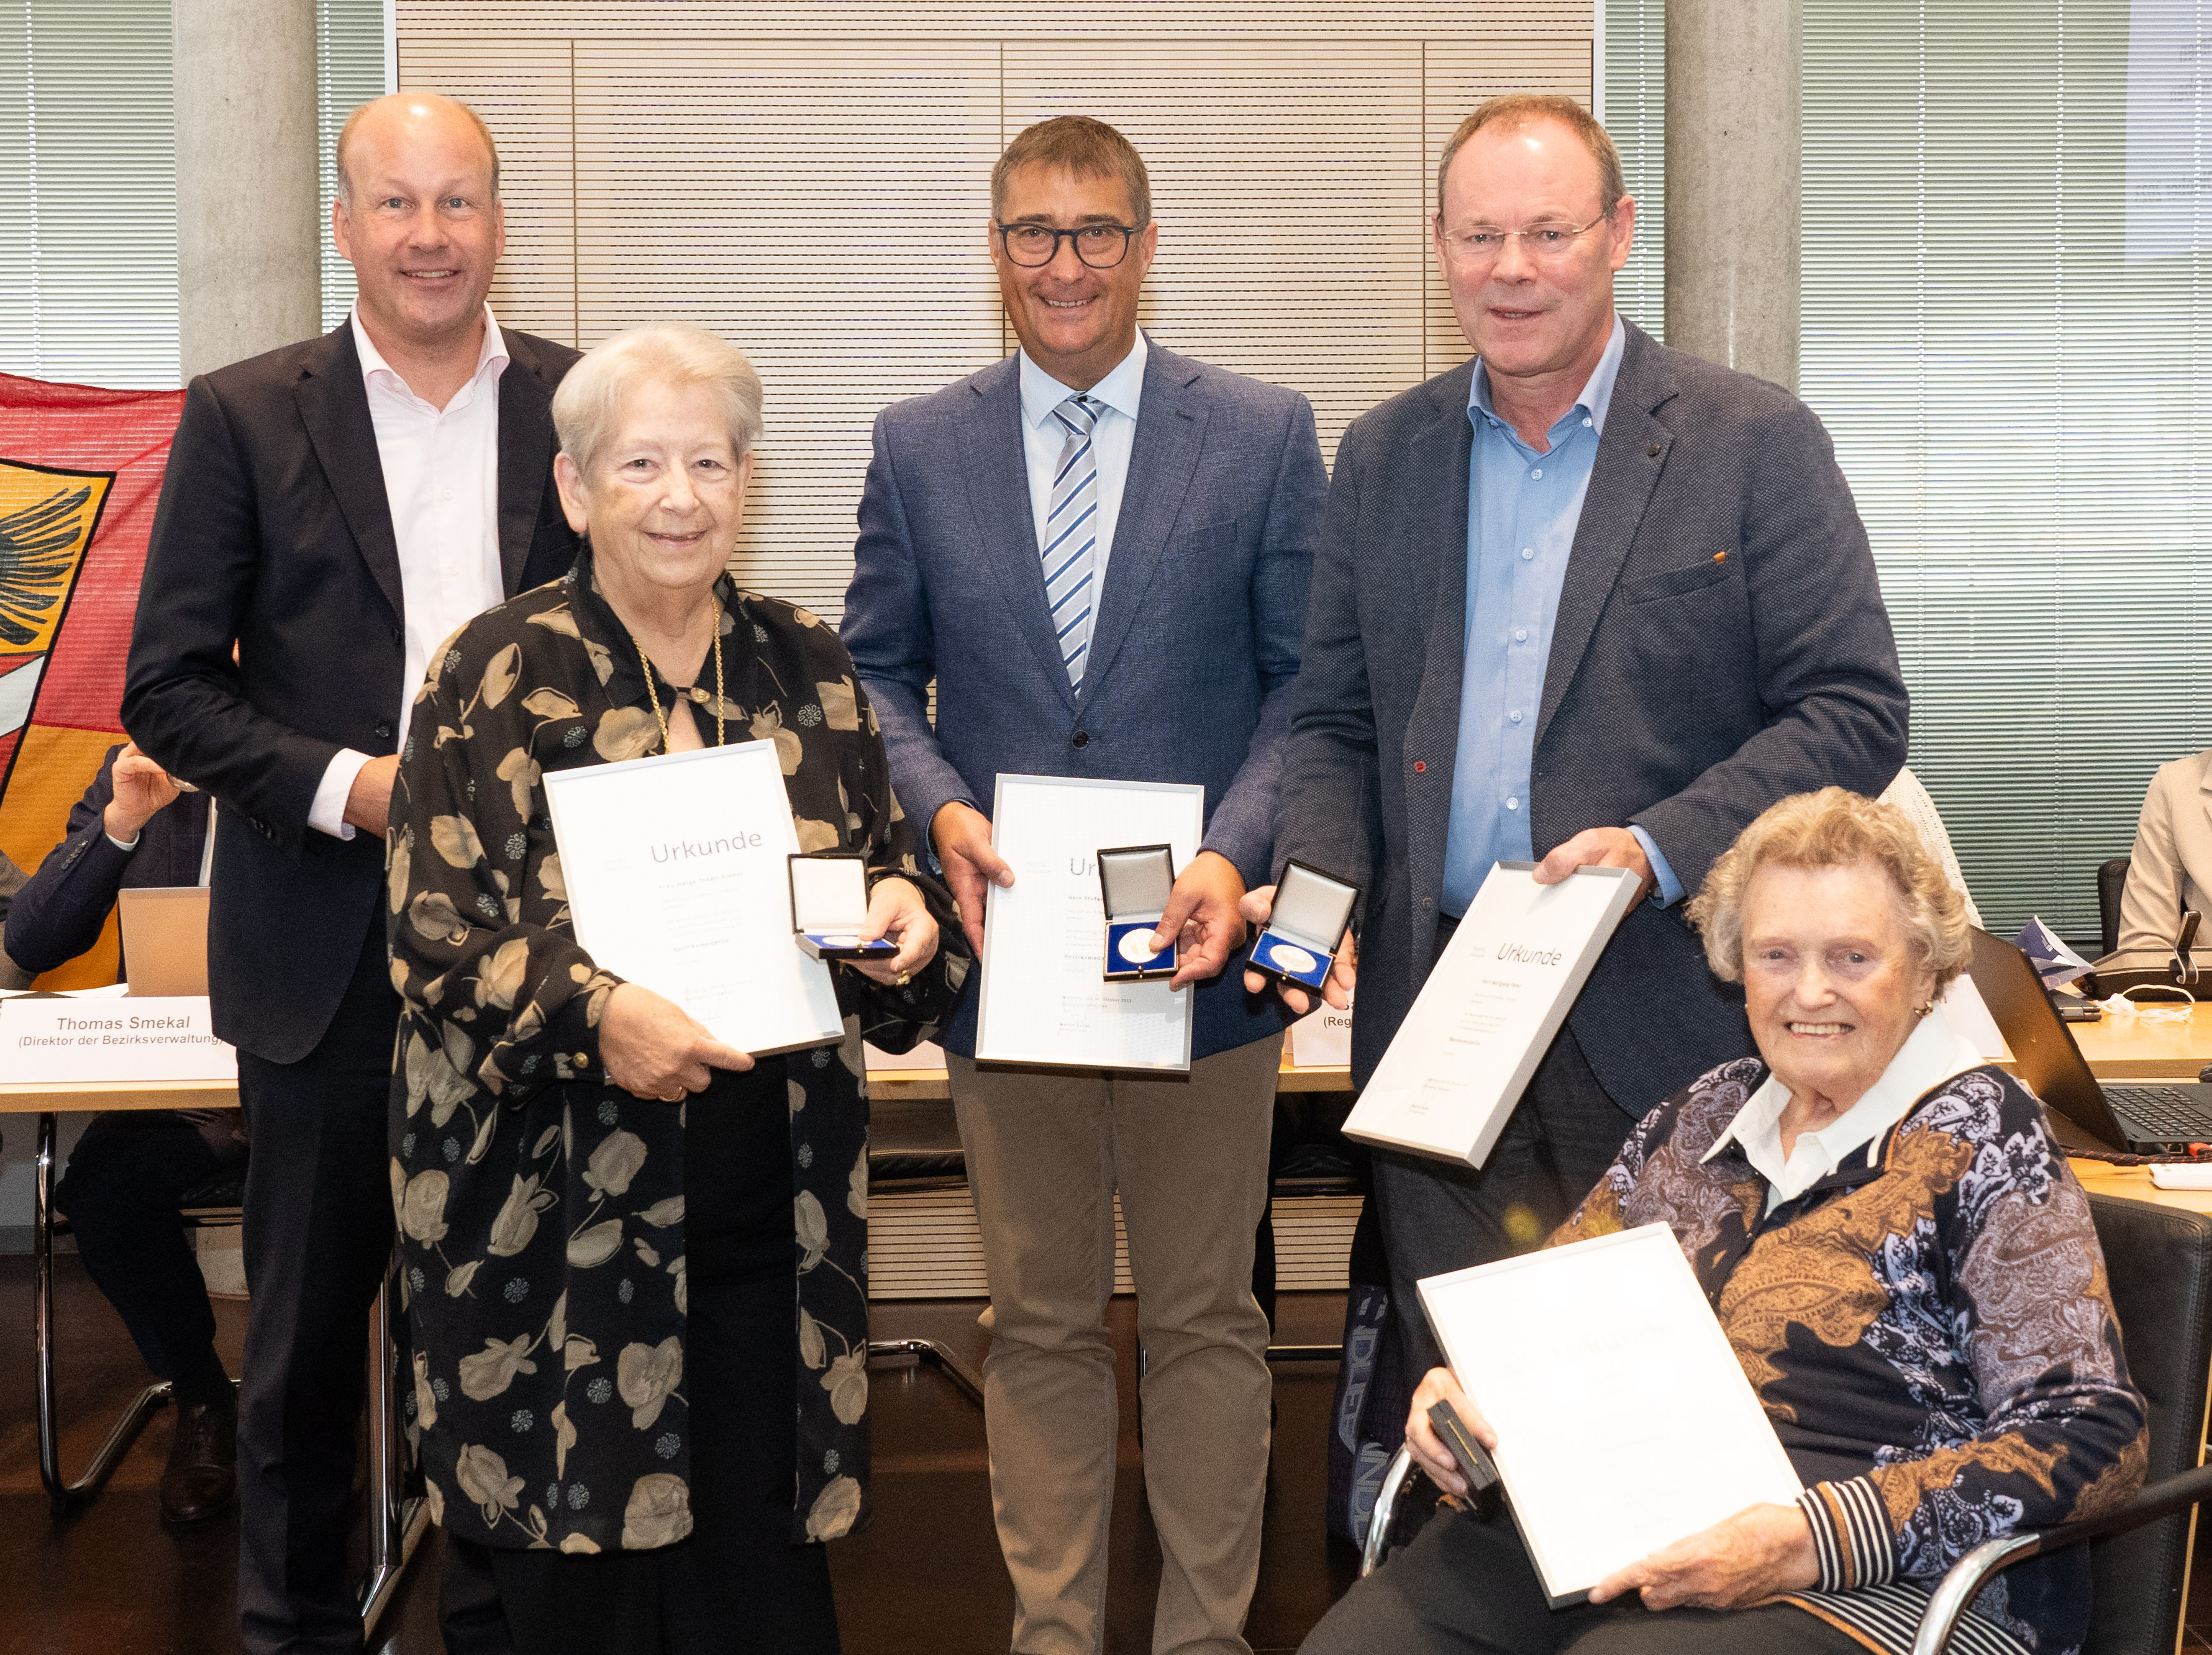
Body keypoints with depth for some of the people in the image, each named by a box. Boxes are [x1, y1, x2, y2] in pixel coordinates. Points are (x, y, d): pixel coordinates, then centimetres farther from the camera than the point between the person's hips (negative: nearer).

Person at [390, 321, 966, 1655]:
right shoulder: (498, 676, -2)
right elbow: (436, 941, -7)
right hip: (561, 1217, -3)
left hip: (768, 1213, 3)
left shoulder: (807, 667, 10)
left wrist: (906, 909, -7)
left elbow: (884, 864, 16)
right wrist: (590, 1007, -24)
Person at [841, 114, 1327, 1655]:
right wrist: (942, 809, -9)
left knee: (1206, 1320, 9)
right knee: (1041, 1326, 12)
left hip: (1197, 946, -1)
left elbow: (1310, 681, 0)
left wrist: (1236, 854, -15)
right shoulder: (919, 446, 6)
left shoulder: (1265, 434, 1)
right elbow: (879, 676, 11)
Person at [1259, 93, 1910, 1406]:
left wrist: (1662, 847, -18)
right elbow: (1338, 721, 15)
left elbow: (1857, 711, -5)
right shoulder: (1384, 455, 12)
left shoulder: (1757, 444, -1)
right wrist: (1316, 888, -4)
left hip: (1668, 1014, -3)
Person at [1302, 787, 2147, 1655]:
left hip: (1882, 1577, -5)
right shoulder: (1710, 1112, 15)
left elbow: (2093, 1438, -10)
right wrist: (1464, 1385, -3)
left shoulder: (1983, 1137, -2)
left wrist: (1811, 1541, -21)